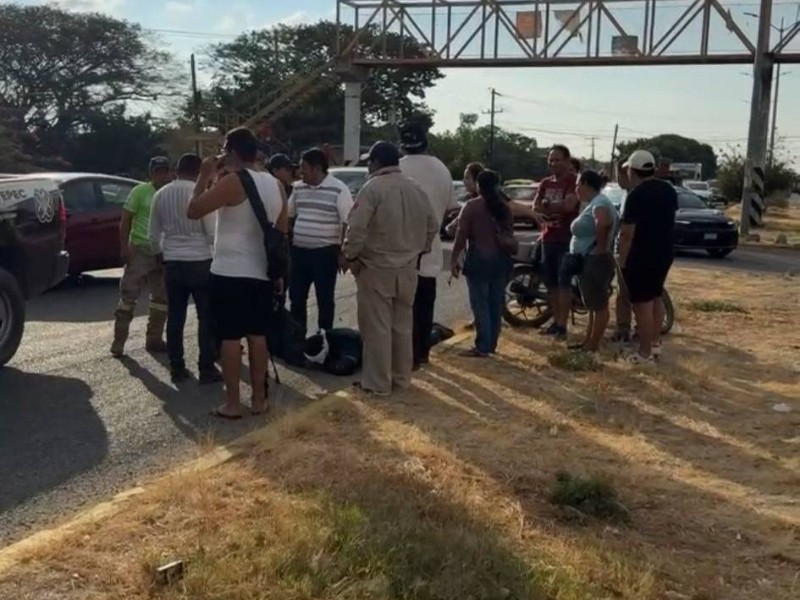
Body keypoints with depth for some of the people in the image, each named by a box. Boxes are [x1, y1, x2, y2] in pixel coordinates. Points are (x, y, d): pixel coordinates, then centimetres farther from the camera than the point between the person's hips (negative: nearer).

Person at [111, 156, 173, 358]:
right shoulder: (140, 191, -5)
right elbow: (125, 221, -5)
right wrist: (125, 247, -13)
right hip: (139, 249, -5)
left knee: (162, 296, 9)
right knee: (129, 294, -6)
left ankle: (154, 339, 20)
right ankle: (118, 341, -1)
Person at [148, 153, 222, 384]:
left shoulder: (160, 195, 6)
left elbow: (154, 235, 12)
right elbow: (212, 233, -11)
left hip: (172, 263, 5)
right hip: (200, 262, -5)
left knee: (175, 317, 10)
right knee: (206, 317, 3)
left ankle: (177, 368, 14)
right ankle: (207, 369, 3)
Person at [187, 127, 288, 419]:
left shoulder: (233, 182, -14)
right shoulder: (275, 185, 8)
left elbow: (193, 210, -14)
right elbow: (282, 232, 13)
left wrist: (204, 176, -3)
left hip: (230, 273, -6)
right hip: (263, 273, 6)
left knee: (230, 337, 0)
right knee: (258, 335, 12)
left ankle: (232, 403, 5)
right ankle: (259, 399, 17)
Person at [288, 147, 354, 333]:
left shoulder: (338, 189, -9)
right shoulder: (298, 188, 8)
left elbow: (348, 223, -11)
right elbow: (289, 216, 18)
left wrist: (343, 253, -14)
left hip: (325, 252, -6)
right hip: (299, 251, 6)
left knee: (325, 300, 4)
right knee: (296, 298, 10)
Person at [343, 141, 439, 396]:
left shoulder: (372, 188, -15)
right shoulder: (416, 189, 6)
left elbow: (357, 227, -20)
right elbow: (433, 225, 13)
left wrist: (351, 255, -7)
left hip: (376, 268, -6)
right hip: (407, 268, 6)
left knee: (377, 327, 0)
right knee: (403, 325, 15)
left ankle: (377, 383, 5)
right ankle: (401, 377, 24)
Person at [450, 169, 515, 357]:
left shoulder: (471, 206, -10)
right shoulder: (505, 207, 7)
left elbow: (462, 235, -12)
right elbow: (510, 234, 13)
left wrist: (454, 259, -8)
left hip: (479, 259, -6)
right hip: (501, 259, 6)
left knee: (480, 304, -3)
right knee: (496, 303, 11)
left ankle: (483, 347, -5)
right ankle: (492, 344, 17)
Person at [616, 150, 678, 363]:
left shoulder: (636, 194, -18)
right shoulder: (669, 190, 7)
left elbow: (627, 233, -19)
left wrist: (622, 260, -12)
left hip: (640, 257, -8)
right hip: (664, 254, 8)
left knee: (642, 303, -2)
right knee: (655, 297, 20)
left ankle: (645, 352, 2)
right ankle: (655, 342, 28)